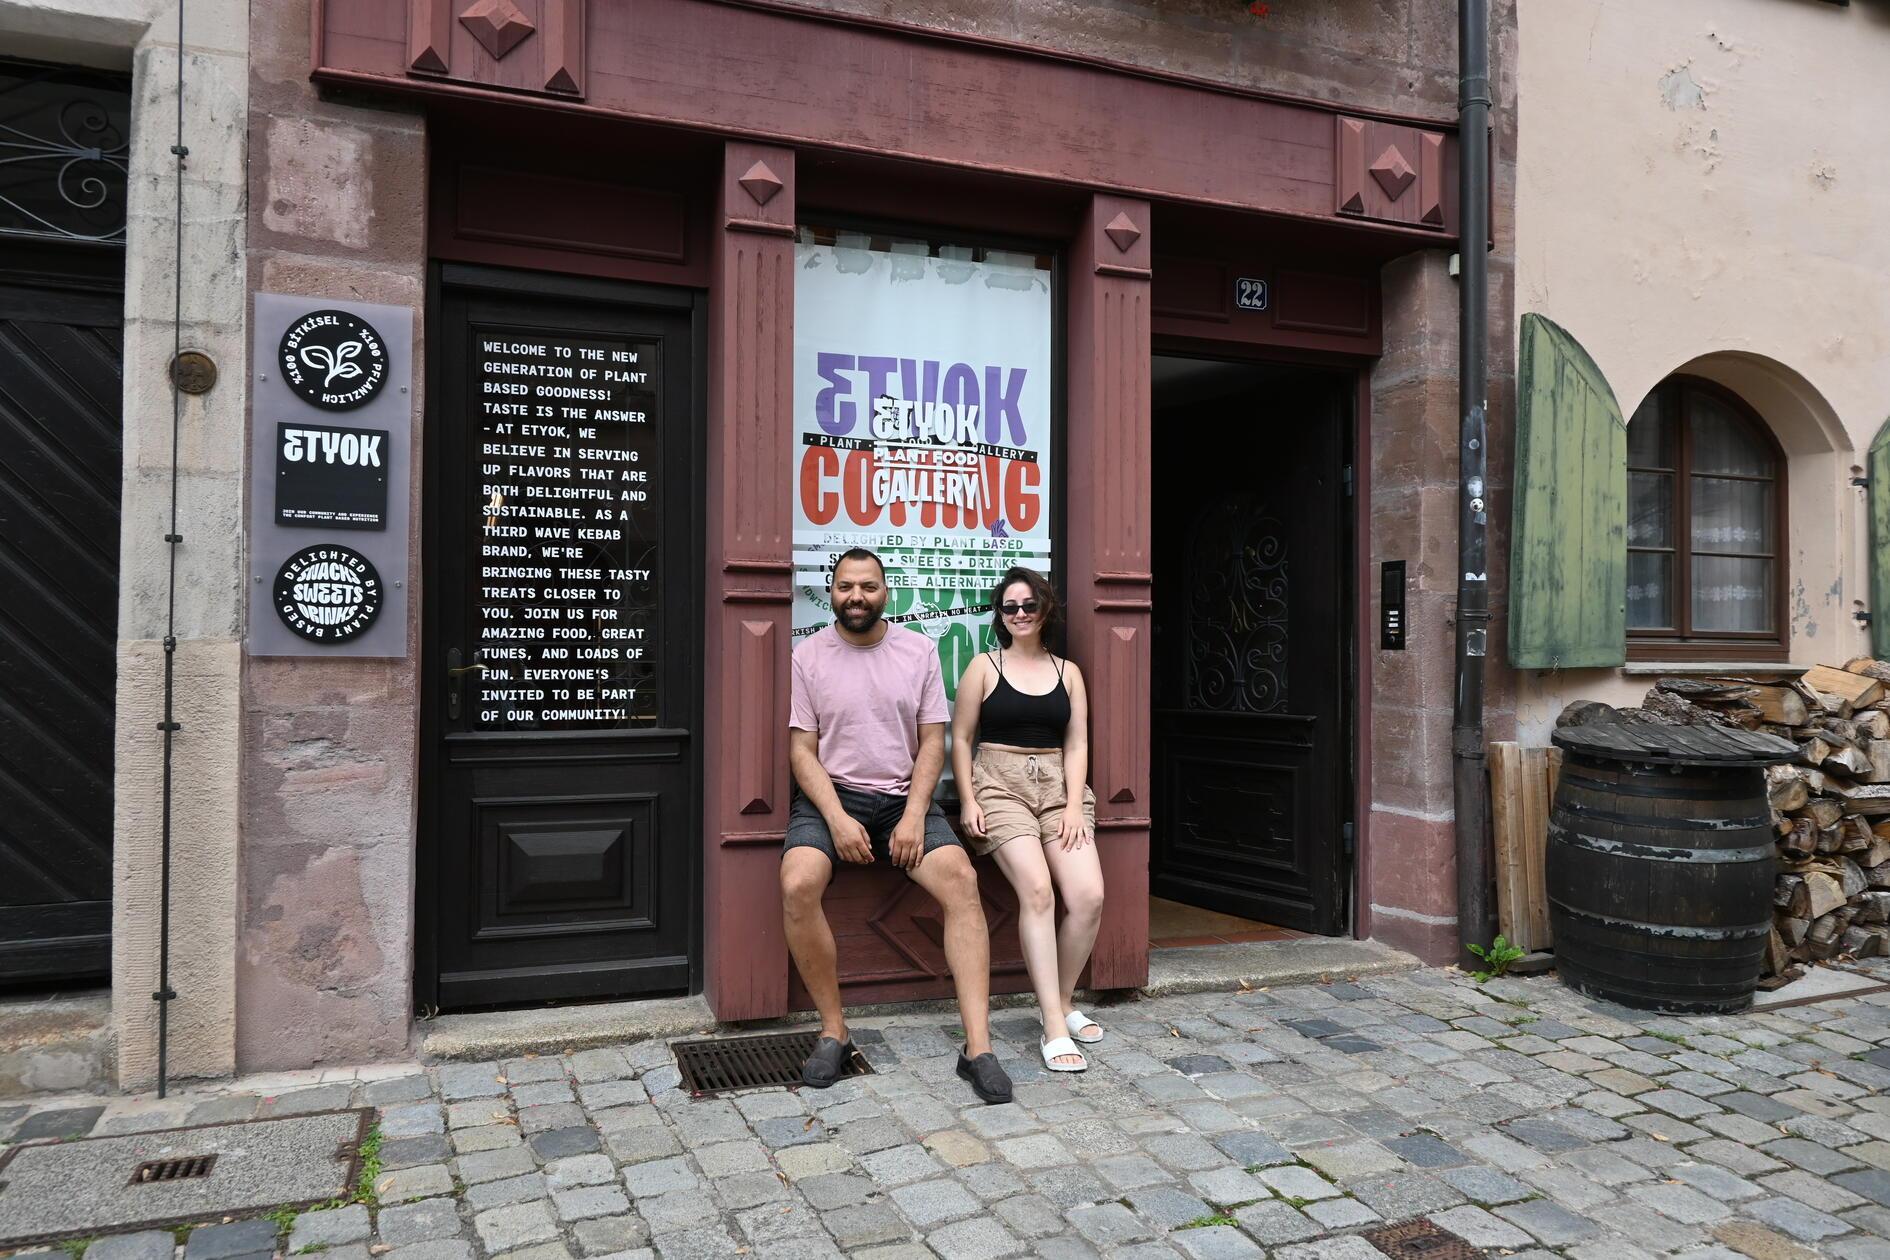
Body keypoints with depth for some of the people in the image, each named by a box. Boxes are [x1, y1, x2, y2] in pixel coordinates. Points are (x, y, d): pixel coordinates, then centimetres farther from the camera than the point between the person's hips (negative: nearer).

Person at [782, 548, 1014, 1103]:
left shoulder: (919, 650, 6)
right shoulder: (808, 655, 2)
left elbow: (932, 741, 5)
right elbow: (801, 750, 0)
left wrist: (914, 815, -10)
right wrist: (837, 818, -15)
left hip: (903, 797, 1)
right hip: (830, 794, -1)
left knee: (961, 880, -24)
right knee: (797, 885, -30)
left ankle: (978, 1046, -22)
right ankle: (833, 1031, -11)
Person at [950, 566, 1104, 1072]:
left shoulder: (1068, 672, 14)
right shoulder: (985, 667, 7)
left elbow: (1076, 745, 9)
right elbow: (960, 738, 6)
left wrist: (1074, 806, -4)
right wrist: (968, 801, -5)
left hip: (1058, 786, 3)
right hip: (1000, 785, -3)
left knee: (1088, 897, -16)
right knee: (1037, 891, -24)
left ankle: (1063, 1002, 8)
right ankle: (1055, 1029, -20)